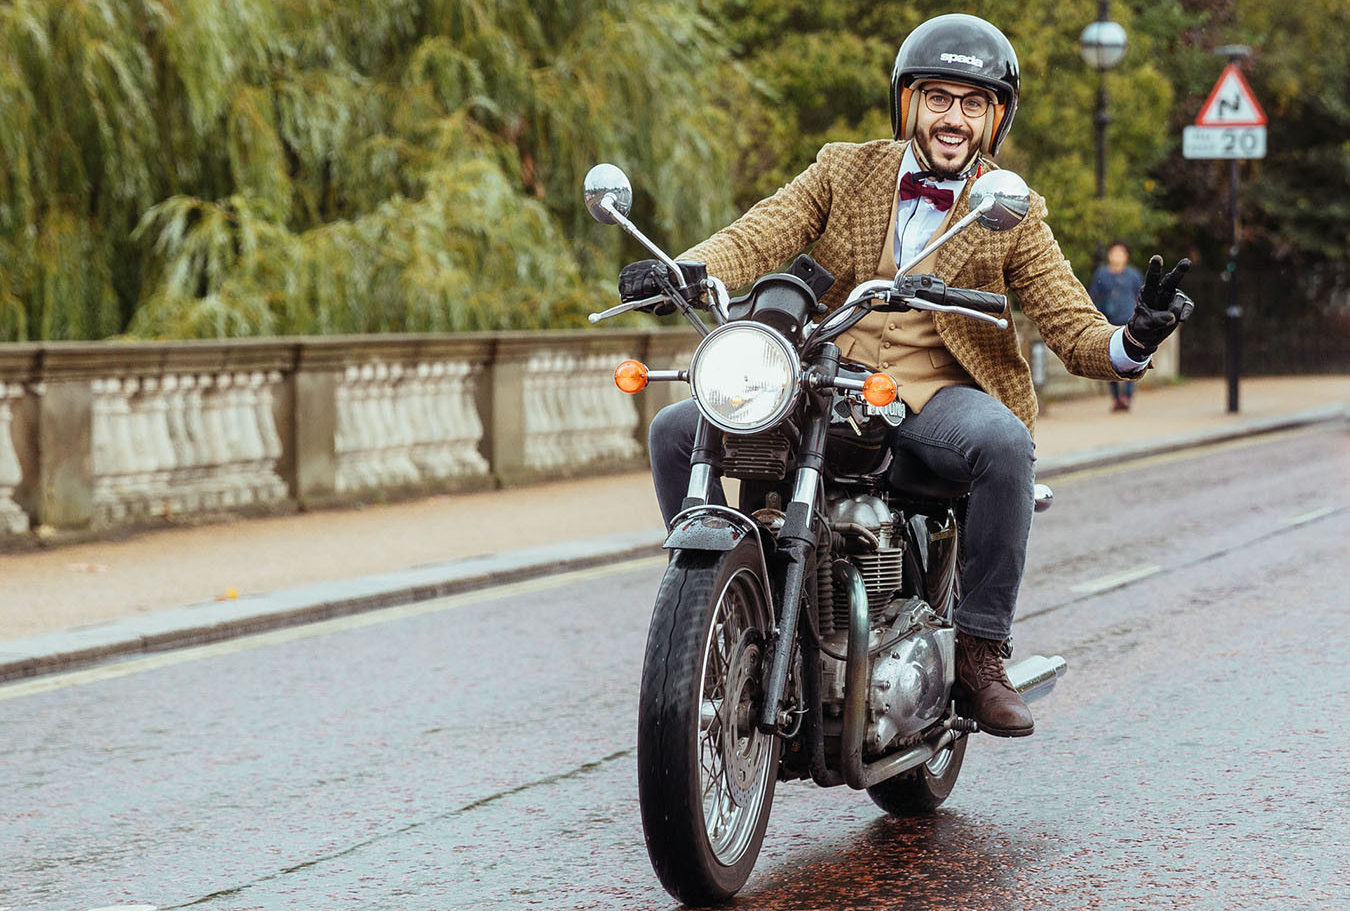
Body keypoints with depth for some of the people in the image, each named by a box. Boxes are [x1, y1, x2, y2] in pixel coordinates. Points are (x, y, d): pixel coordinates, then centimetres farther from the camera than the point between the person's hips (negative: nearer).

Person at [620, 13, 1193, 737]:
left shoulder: (1013, 215, 6)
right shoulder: (843, 171, 11)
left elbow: (1073, 329, 0)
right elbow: (755, 238, -1)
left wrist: (1133, 340, -24)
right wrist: (686, 270, -24)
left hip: (938, 392, -2)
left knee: (1004, 442, -36)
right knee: (677, 430, -16)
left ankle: (979, 649, -22)